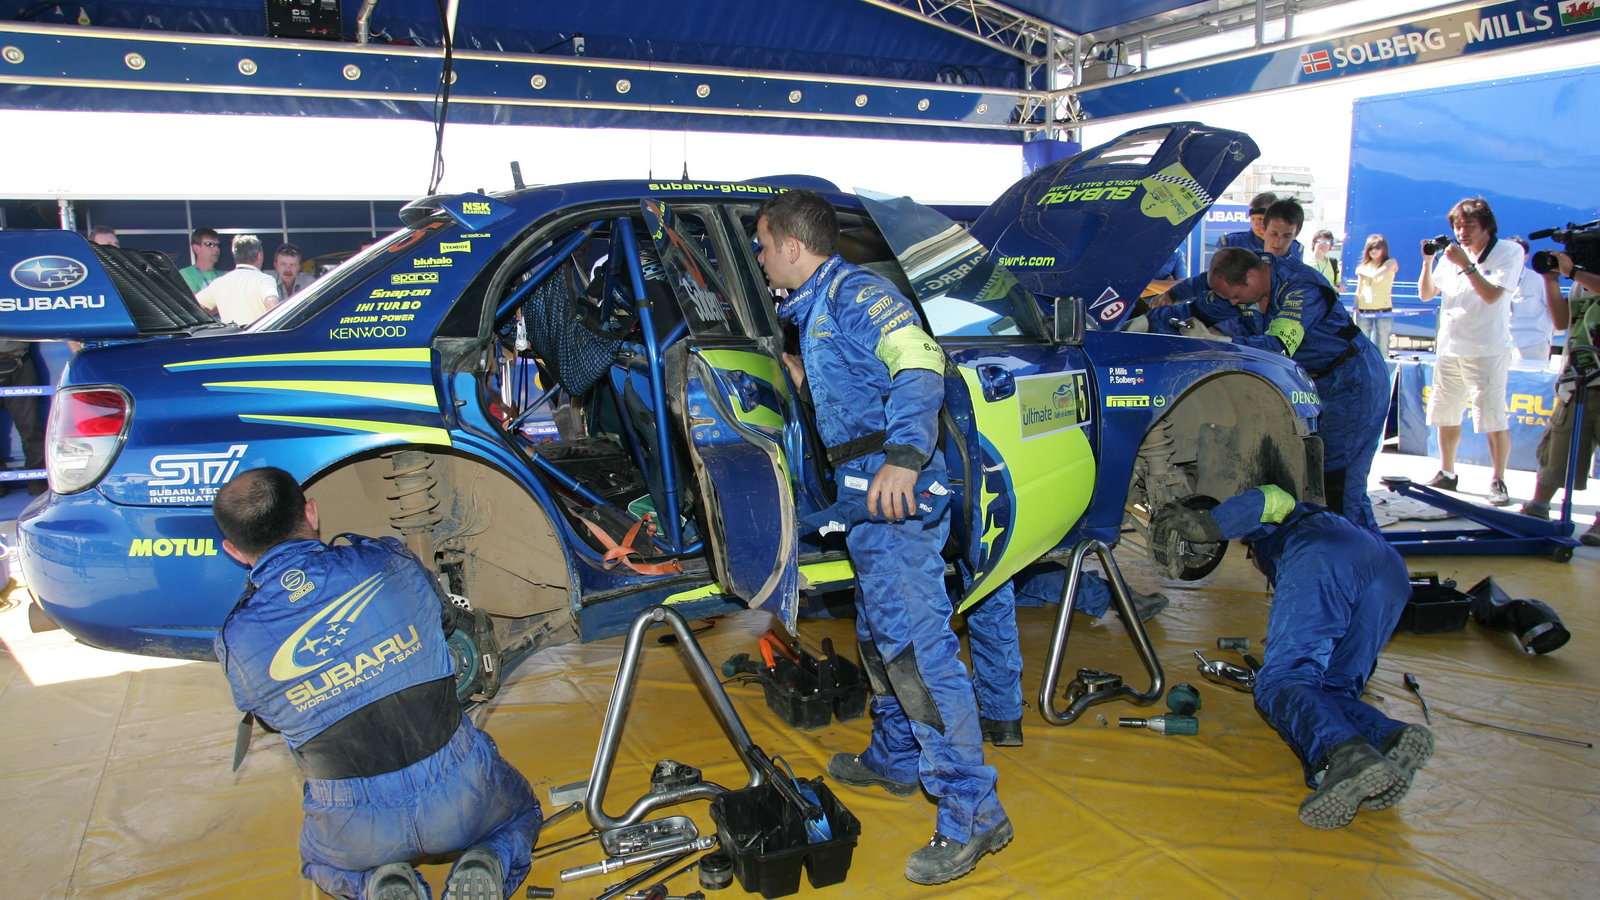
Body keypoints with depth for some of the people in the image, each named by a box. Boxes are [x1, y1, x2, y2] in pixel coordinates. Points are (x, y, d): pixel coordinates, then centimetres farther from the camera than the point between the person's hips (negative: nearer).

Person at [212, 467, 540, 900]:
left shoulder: (235, 641, -8)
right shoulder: (387, 561, -8)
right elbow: (441, 612, 14)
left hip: (356, 829, 1)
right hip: (460, 797, 0)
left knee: (321, 863, 38)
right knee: (520, 815, 33)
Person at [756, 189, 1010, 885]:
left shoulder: (854, 293, -11)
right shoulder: (814, 308, 21)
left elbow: (918, 365, -28)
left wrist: (903, 456, -41)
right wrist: (803, 381, 29)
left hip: (895, 494, -11)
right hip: (867, 496, 11)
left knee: (917, 646, -11)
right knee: (879, 636, 22)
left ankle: (972, 814, -4)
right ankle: (894, 759, 40)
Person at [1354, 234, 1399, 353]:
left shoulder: (1390, 263, 1)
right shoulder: (1364, 266, 11)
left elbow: (1376, 274, -18)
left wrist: (1361, 271, -1)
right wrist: (1355, 308, 5)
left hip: (1383, 311, -3)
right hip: (1364, 311, 3)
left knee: (1381, 347, -2)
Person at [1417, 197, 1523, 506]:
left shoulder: (1508, 252, -4)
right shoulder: (1451, 253, 9)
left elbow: (1491, 295, -17)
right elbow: (1426, 294, 9)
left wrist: (1466, 265, -21)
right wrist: (1428, 262, -3)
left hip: (1487, 351, -5)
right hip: (1448, 349, 5)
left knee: (1494, 421, -7)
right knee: (1446, 416, 11)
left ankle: (1498, 481, 3)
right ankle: (1447, 474, 24)